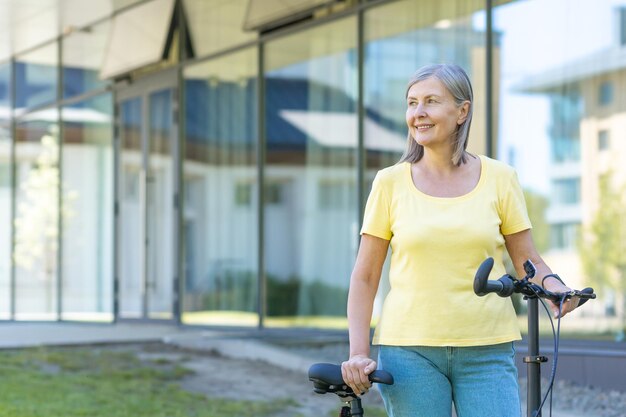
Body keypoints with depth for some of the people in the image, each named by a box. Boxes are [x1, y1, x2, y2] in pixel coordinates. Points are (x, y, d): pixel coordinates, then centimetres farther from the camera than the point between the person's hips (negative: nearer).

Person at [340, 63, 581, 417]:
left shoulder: (500, 178, 4)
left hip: (486, 352, 0)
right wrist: (358, 354, -4)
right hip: (409, 349, 0)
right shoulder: (391, 182, 3)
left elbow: (528, 261, 7)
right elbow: (365, 278, 5)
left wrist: (552, 284, -15)